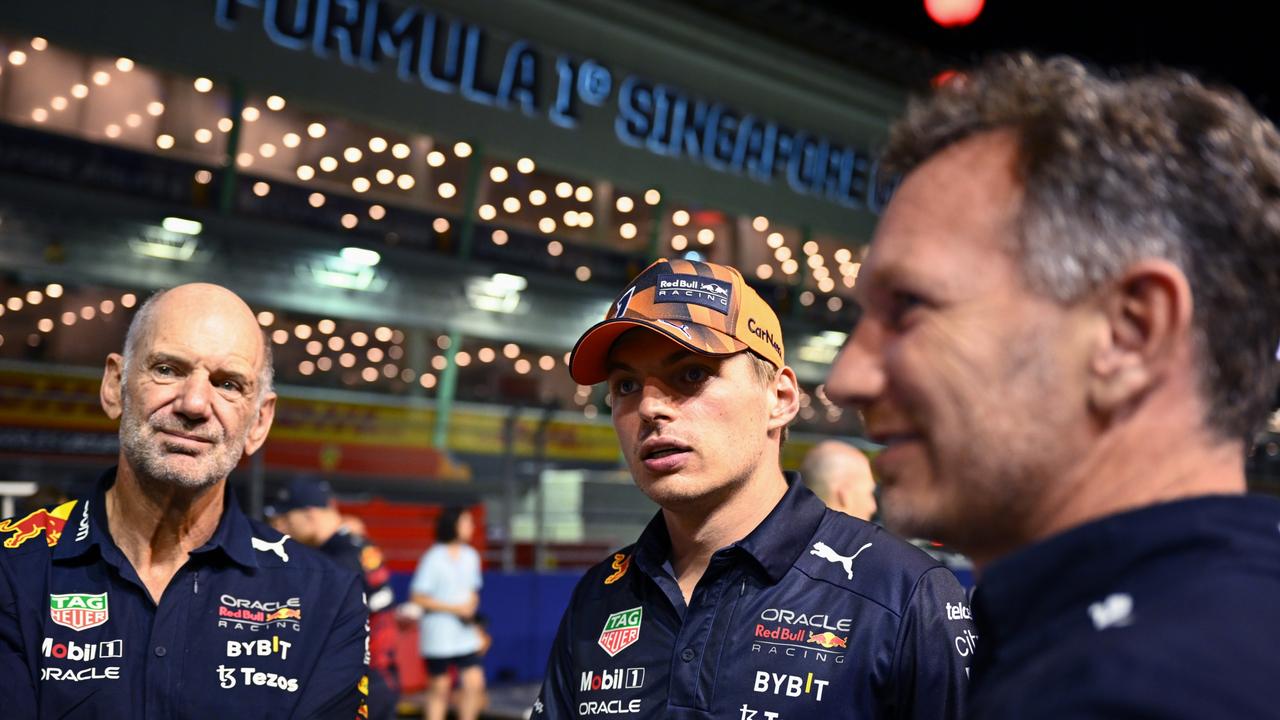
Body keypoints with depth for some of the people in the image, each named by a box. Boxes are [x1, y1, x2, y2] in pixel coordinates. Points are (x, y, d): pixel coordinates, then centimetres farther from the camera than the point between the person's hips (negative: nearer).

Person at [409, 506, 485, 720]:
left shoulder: (471, 556, 7)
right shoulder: (434, 558, -11)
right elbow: (418, 597, -11)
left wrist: (471, 607, -4)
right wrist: (455, 608, -14)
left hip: (466, 636, 5)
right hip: (438, 636, -5)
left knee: (474, 682, -4)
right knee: (439, 689, 3)